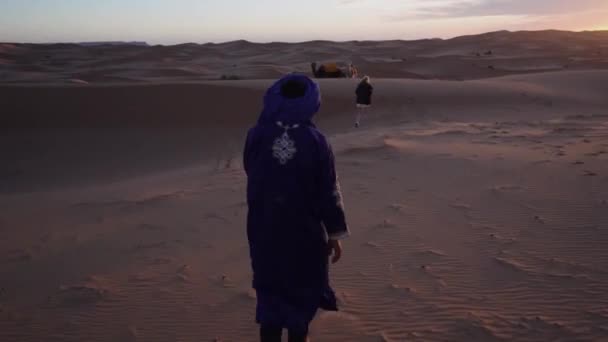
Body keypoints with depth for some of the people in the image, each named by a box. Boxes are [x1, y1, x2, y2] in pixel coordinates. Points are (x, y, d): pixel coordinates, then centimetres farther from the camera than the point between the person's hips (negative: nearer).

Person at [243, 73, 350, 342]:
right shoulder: (316, 141, -13)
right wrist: (335, 233, 1)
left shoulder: (257, 136, -9)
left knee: (270, 286, 14)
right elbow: (328, 192, -9)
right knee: (303, 286, 17)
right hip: (305, 230, -1)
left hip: (265, 228, 1)